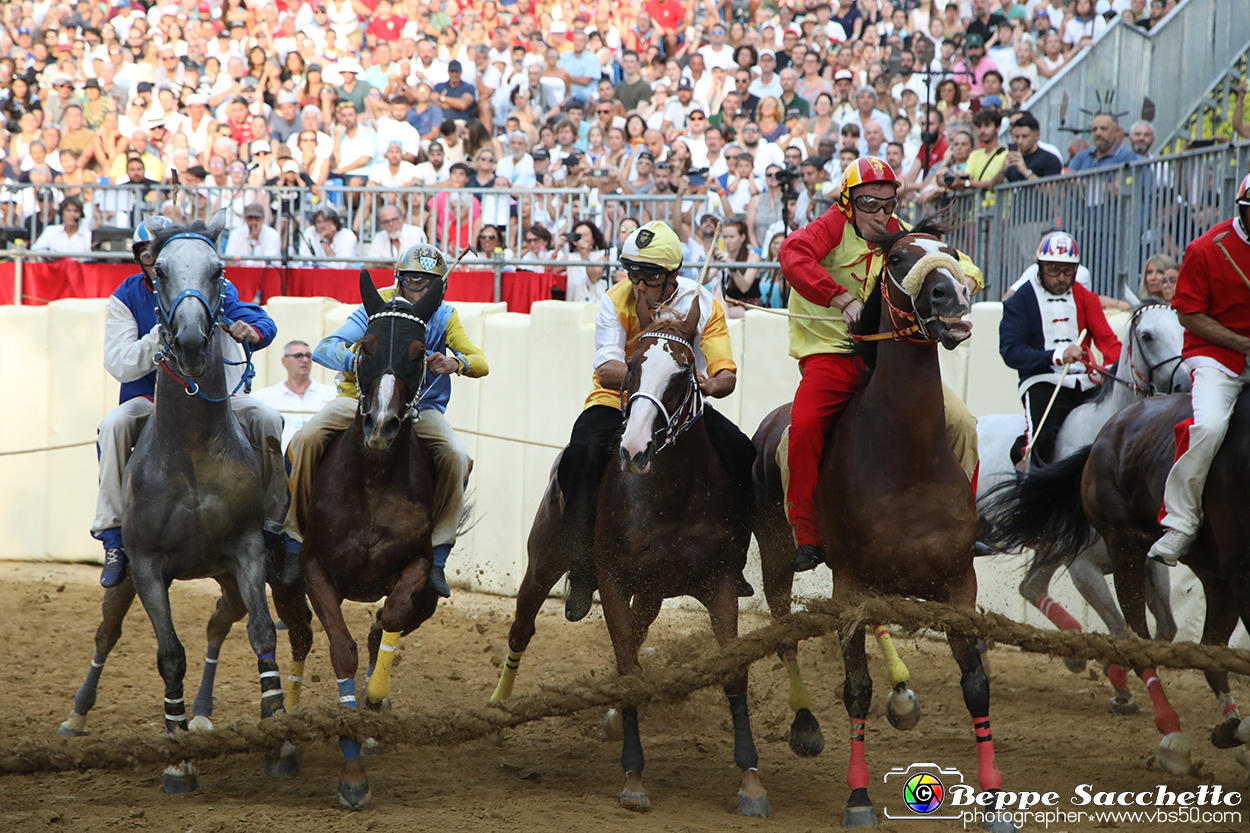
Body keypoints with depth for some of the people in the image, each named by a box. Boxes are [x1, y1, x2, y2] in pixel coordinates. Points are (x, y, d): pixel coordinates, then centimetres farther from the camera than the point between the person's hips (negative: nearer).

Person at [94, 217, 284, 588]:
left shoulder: (215, 287, 0)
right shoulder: (127, 297, -1)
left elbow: (263, 323, -11)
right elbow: (119, 364, -11)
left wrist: (252, 330, -37)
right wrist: (162, 334, -25)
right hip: (151, 399, -1)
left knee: (267, 419, -25)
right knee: (114, 425, -31)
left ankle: (272, 527, -16)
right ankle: (113, 537, -26)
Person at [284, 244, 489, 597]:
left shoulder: (444, 316, 1)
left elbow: (480, 363, -7)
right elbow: (324, 349, -16)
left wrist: (456, 363, -31)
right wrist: (355, 362, -39)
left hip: (420, 407, 1)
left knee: (456, 456, -28)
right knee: (306, 439, -27)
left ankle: (436, 557, -21)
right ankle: (295, 537, -13)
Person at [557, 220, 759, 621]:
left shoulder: (703, 304, -9)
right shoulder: (615, 302, -13)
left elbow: (726, 376, -14)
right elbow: (607, 372, -25)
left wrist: (711, 385, -39)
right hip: (617, 403, -2)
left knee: (741, 453, -21)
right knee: (583, 455, -32)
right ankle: (581, 568, -17)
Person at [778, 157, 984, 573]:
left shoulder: (899, 236, 10)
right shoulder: (834, 227, -4)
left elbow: (955, 260, 19)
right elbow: (793, 257, -23)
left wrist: (965, 278, -6)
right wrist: (843, 299, -31)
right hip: (832, 352, -4)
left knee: (962, 425, -6)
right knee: (803, 427, -29)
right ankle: (808, 538, -17)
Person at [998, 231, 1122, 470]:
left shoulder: (1085, 298, 16)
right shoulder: (1021, 301, 4)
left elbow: (1106, 339, 4)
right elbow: (1010, 352, -7)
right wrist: (1057, 356, -20)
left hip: (1085, 383, 4)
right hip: (1043, 381, -4)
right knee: (1041, 441, -30)